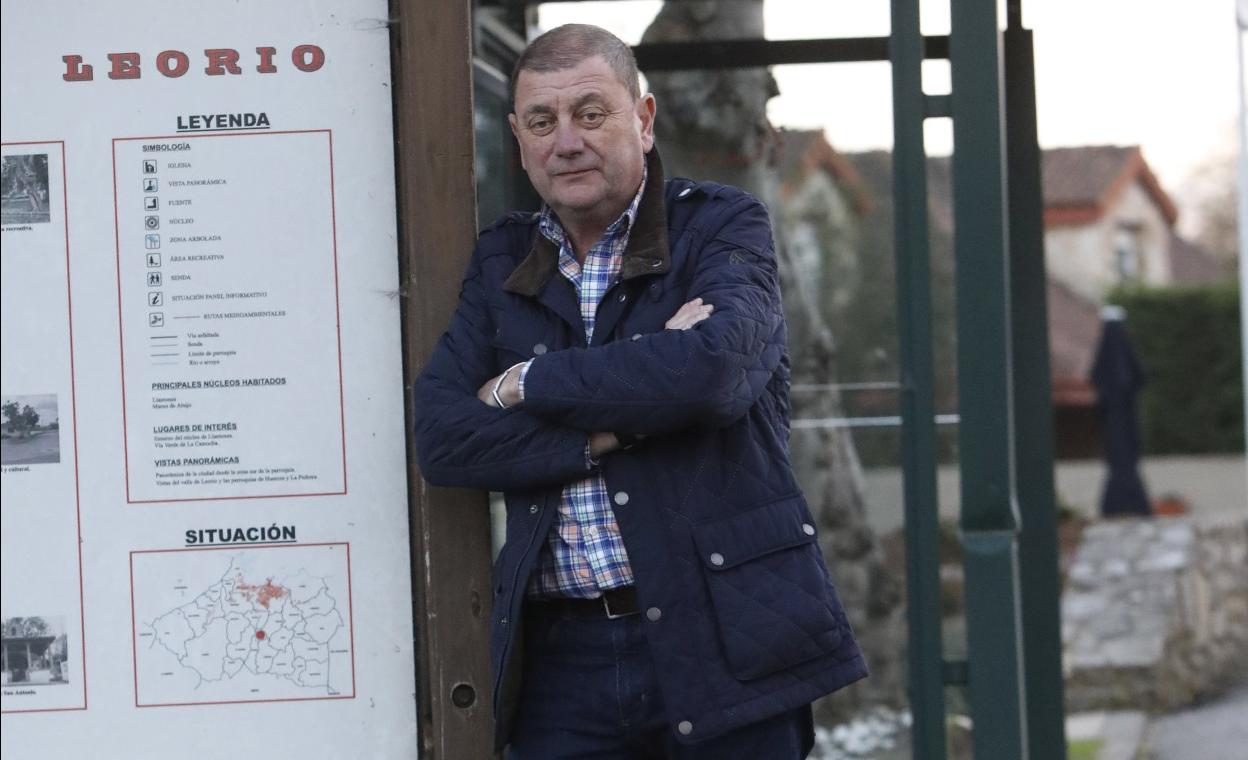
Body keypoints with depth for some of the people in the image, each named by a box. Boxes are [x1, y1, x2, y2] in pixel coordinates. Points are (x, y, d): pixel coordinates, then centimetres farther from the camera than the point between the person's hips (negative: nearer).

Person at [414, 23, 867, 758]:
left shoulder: (724, 226, 2)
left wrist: (530, 387, -8)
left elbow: (712, 367, -19)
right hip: (563, 652, 3)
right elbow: (440, 436, 0)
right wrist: (618, 427, -12)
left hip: (724, 639, -3)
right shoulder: (501, 262, 13)